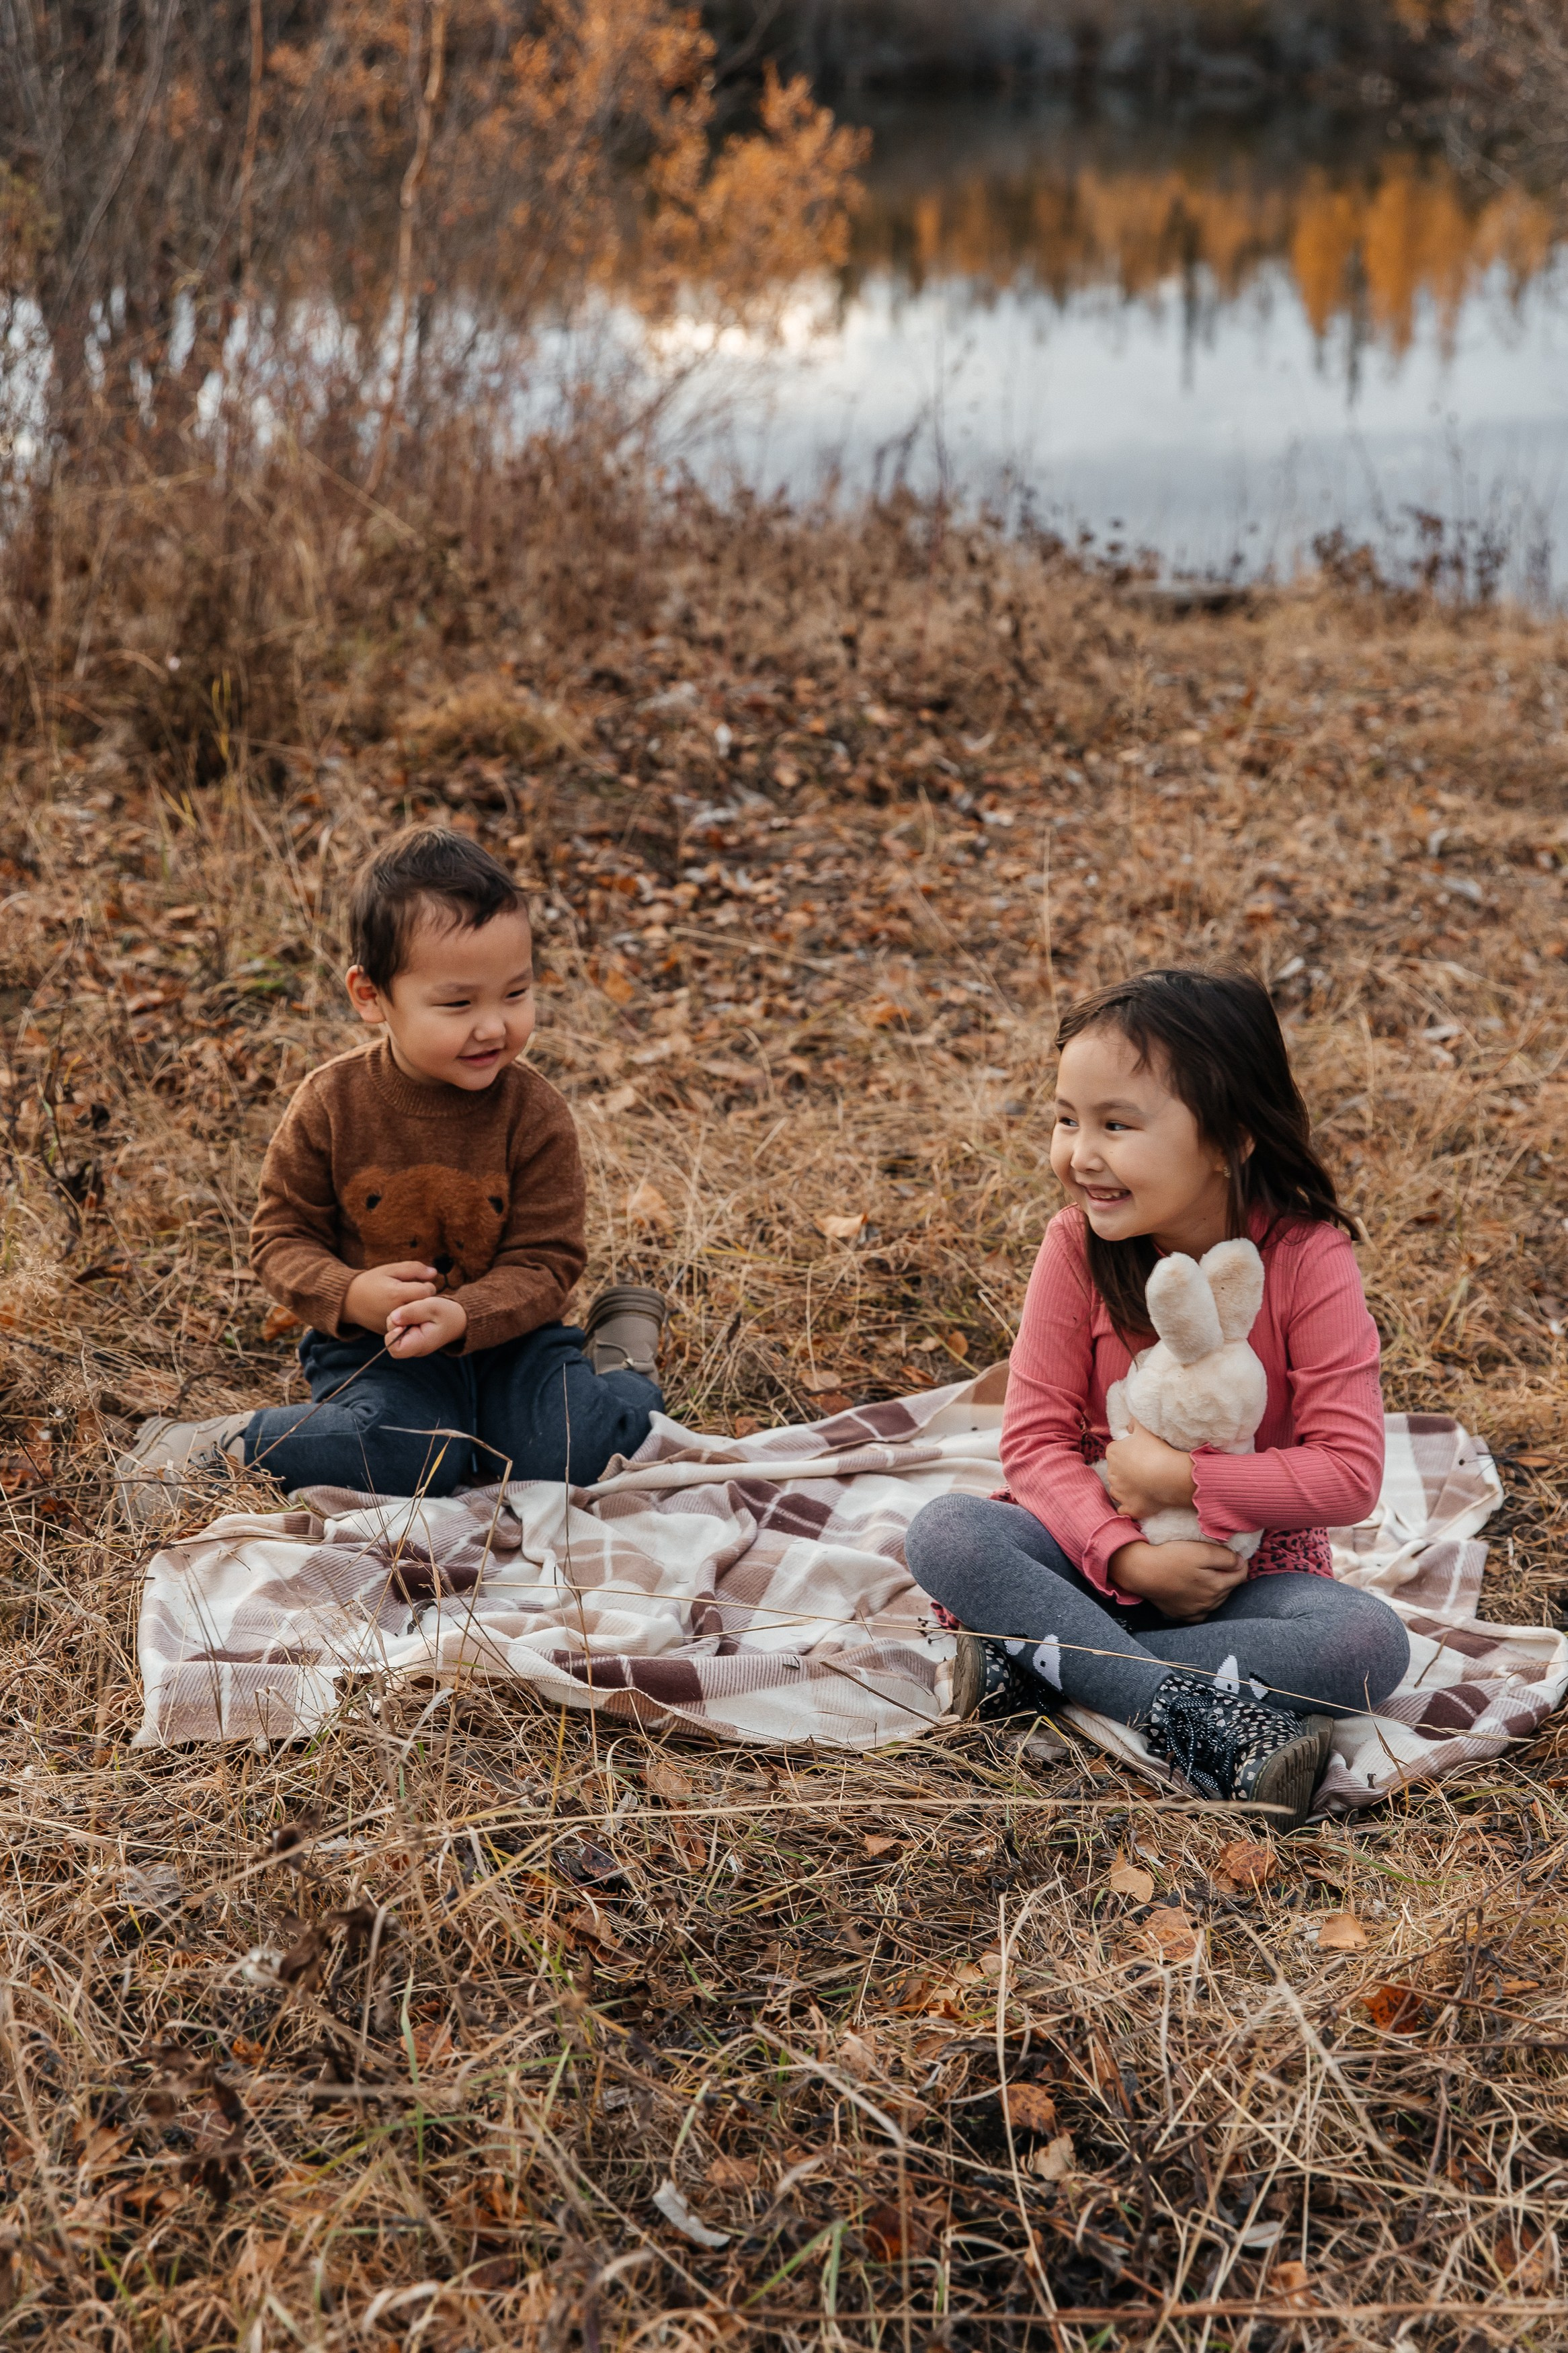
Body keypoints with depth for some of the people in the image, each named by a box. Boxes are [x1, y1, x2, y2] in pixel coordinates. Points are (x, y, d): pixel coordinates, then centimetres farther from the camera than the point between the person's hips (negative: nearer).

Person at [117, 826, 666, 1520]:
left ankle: (611, 1349, 8)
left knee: (586, 1440, -25)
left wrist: (459, 1316, -29)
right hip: (369, 1344, -1)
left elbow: (544, 1261, -9)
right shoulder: (331, 1105, -9)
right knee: (406, 1454, -32)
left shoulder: (533, 1114, -10)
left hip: (501, 1334, 1)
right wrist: (352, 1296, -23)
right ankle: (222, 1448, -10)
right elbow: (281, 1235, -2)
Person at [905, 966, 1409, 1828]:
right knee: (944, 1533, -27)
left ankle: (1041, 1659, -28)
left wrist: (1184, 1478, -22)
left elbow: (1349, 1474, -16)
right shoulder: (1078, 1246, -10)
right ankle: (1195, 1721, -32)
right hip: (1099, 1549, 1)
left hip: (1252, 1566, -1)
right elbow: (1036, 1439, -10)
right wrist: (1126, 1556, -26)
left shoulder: (1308, 1258, -15)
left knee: (1371, 1642, -31)